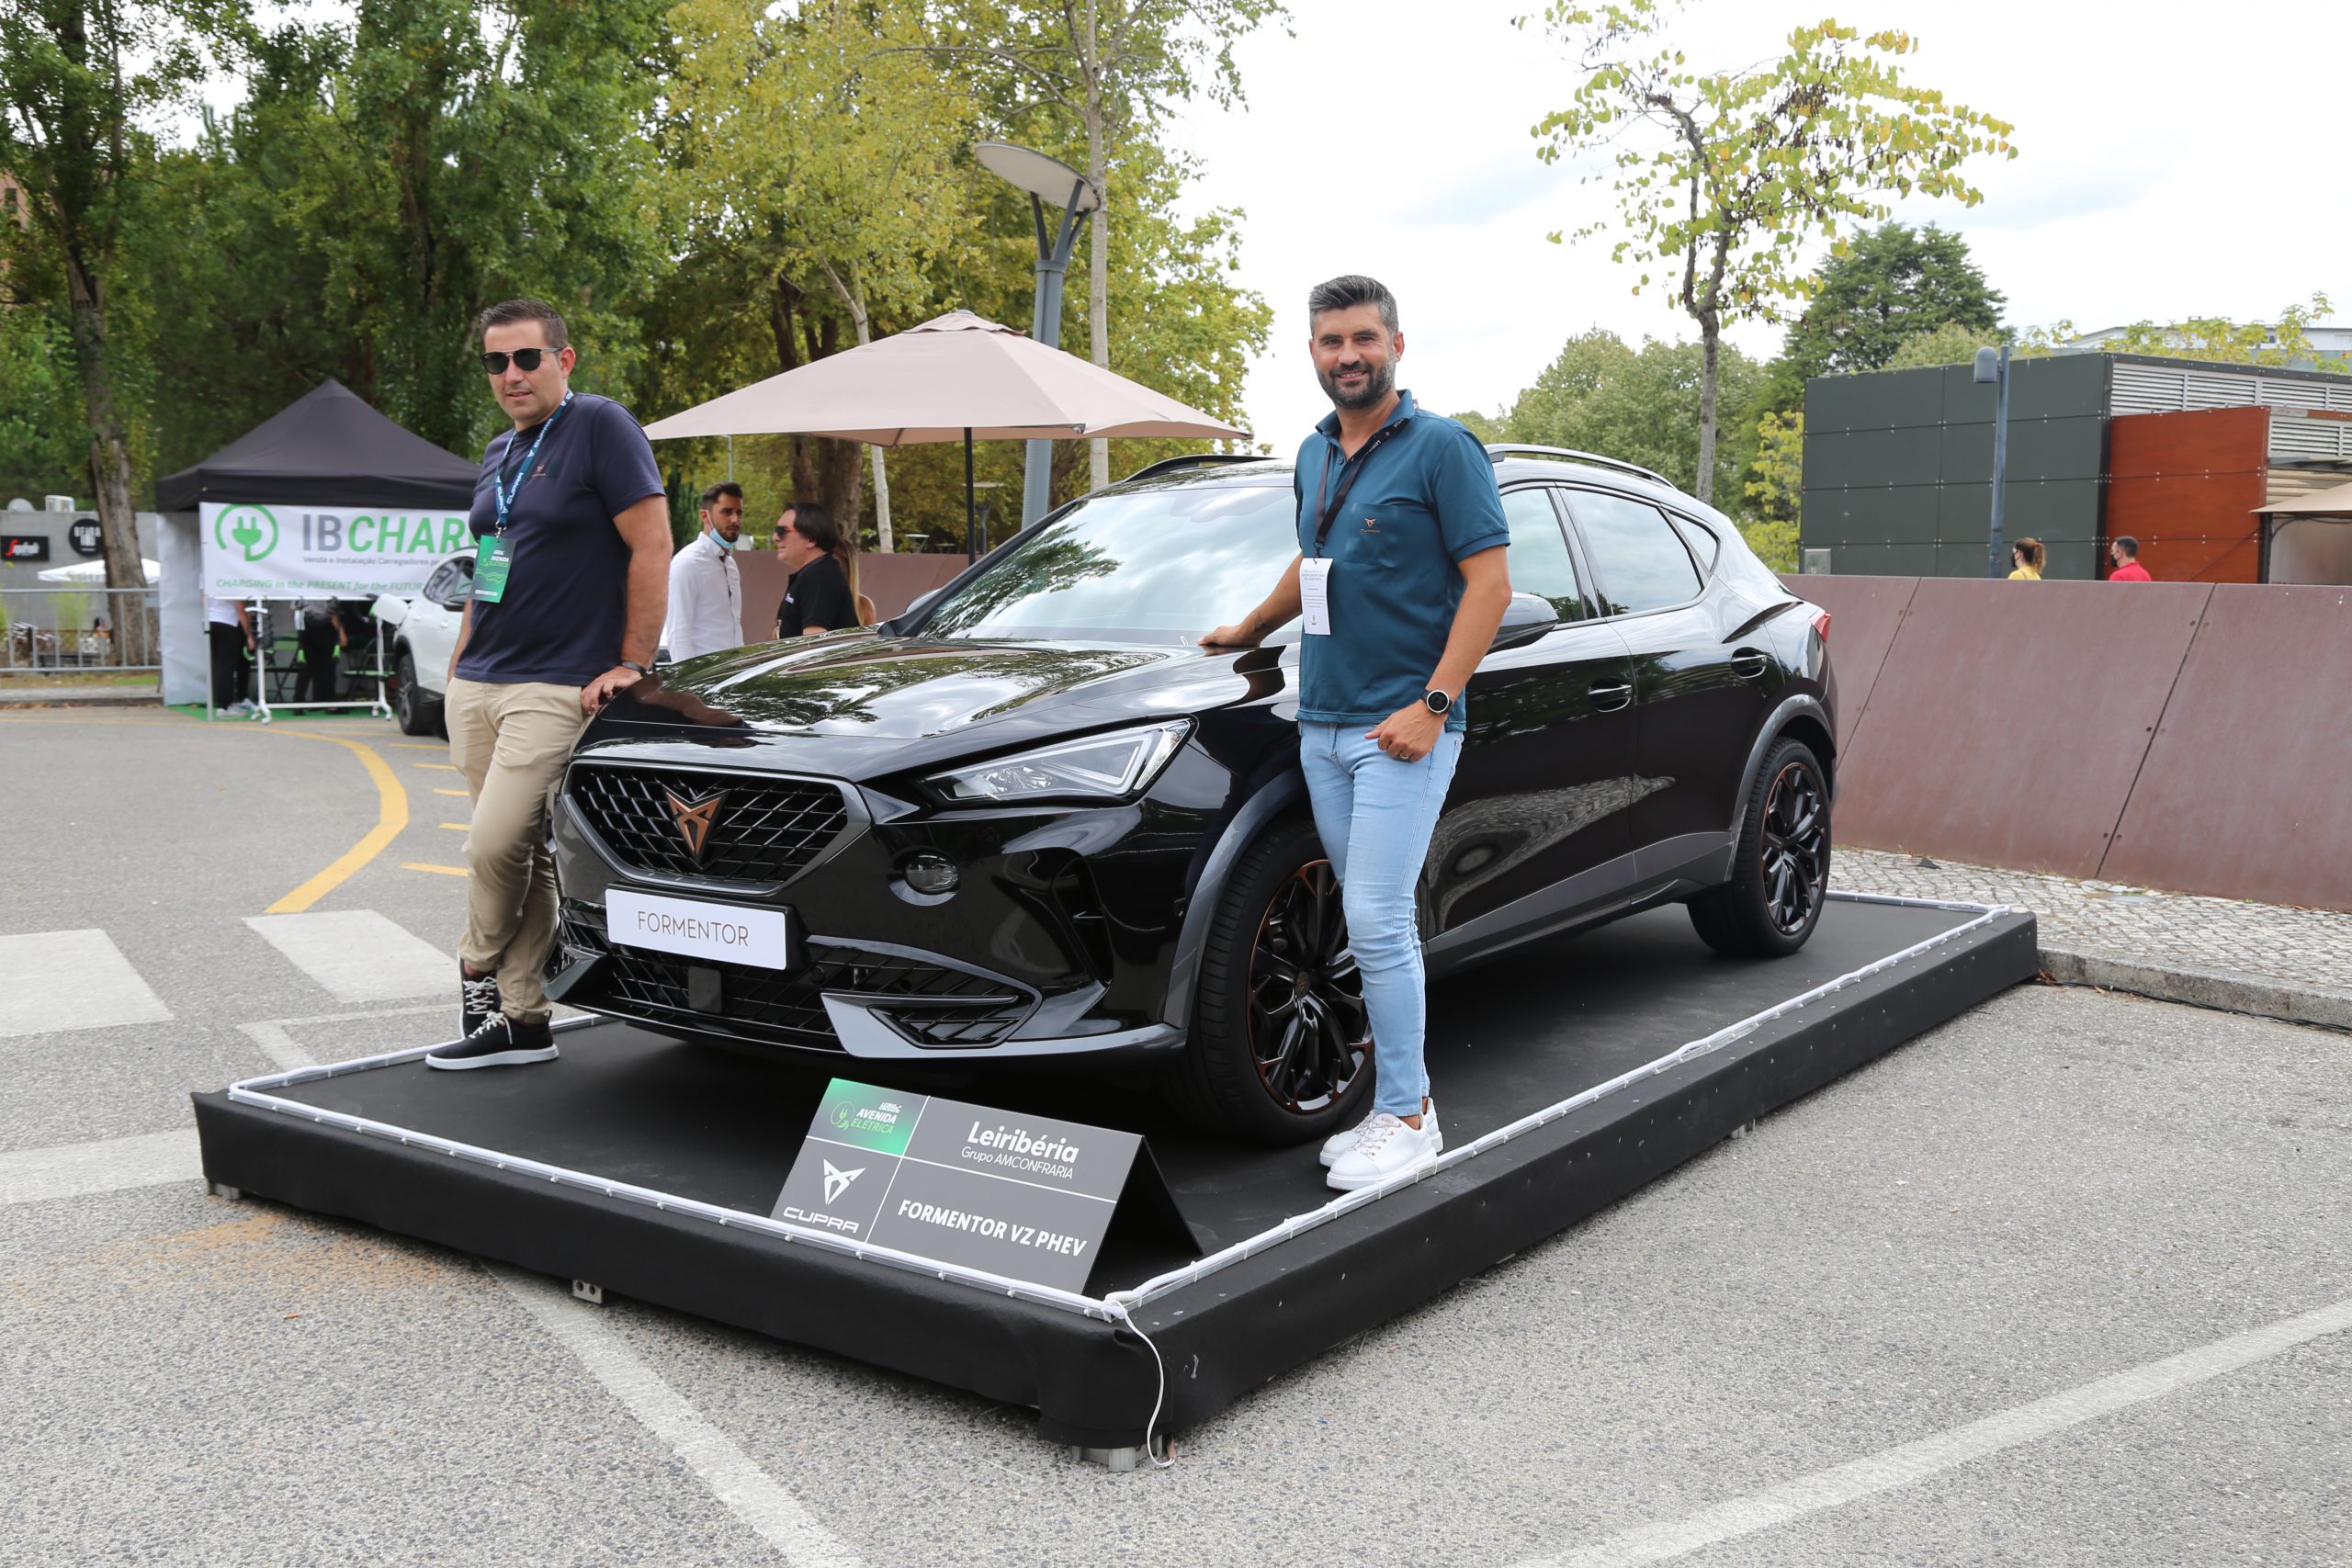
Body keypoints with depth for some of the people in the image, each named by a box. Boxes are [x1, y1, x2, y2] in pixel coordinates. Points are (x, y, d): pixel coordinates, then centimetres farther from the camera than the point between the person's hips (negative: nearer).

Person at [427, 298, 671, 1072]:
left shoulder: (599, 426, -6)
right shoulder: (498, 454, 19)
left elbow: (651, 547, -12)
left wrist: (630, 666, -14)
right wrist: (459, 668, 19)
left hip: (558, 686, -8)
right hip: (477, 687, 8)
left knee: (495, 847, -13)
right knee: (522, 859, 9)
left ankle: (480, 975, 12)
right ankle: (522, 1022, 14)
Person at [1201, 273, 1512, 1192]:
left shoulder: (1441, 448, -7)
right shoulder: (1315, 455, 15)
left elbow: (1489, 582, -12)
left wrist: (1432, 704, -19)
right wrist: (1251, 629, 41)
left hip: (1403, 728, -7)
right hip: (1322, 726, 7)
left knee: (1378, 920, -10)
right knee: (1372, 921, 9)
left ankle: (1408, 1117, 1)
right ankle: (1400, 1102, 17)